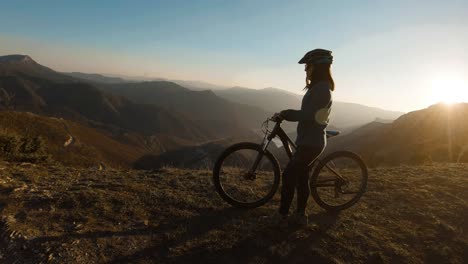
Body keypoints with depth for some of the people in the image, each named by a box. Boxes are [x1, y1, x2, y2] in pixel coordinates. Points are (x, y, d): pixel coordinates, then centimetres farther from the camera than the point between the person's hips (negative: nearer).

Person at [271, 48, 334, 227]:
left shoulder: (322, 88, -17)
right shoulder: (319, 87, 15)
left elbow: (308, 115, -24)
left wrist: (284, 114, -16)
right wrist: (286, 114, 14)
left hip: (311, 142, -10)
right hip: (308, 140, 10)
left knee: (289, 175, -5)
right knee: (301, 177, 13)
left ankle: (282, 216, 7)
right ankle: (300, 216, 23)